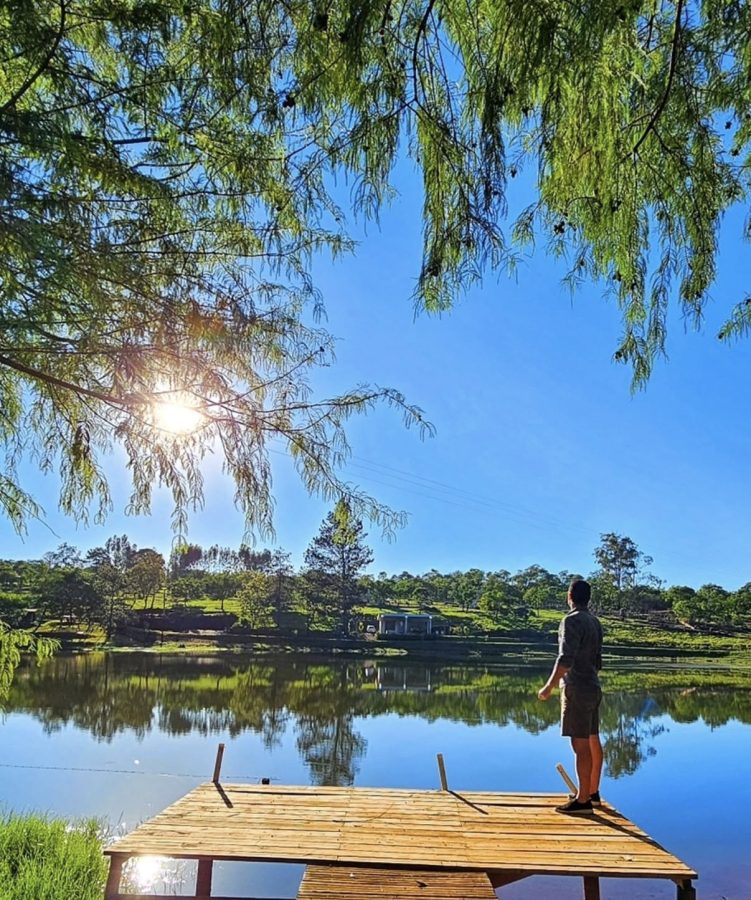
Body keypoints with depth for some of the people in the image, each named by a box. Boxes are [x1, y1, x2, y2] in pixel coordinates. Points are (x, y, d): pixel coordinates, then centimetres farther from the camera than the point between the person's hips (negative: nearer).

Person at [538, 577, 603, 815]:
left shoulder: (572, 621, -16)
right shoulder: (595, 622, 11)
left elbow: (566, 659, -23)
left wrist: (549, 686, -18)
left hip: (577, 690, -9)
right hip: (593, 688, 9)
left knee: (581, 745, -5)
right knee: (593, 741, 15)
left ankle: (583, 801, -1)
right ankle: (593, 792, 27)